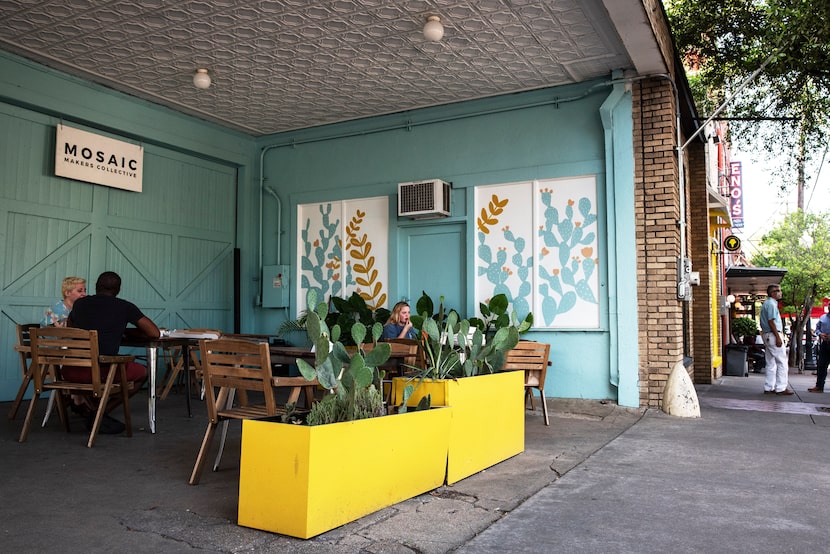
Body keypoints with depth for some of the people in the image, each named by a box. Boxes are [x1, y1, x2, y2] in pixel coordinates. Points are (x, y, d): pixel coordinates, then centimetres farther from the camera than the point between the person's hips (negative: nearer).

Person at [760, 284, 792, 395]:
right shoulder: (772, 304, -12)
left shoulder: (765, 304, 19)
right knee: (782, 362, -5)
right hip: (773, 335, -10)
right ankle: (781, 388, -4)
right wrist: (778, 337, -21)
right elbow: (771, 322, -19)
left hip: (767, 335, 10)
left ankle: (769, 388, 11)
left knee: (771, 363, 10)